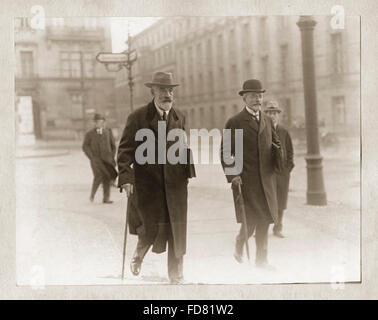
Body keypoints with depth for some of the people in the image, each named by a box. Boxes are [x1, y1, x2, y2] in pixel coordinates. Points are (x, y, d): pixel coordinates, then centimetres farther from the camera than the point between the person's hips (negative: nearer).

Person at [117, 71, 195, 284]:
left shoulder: (180, 118, 11)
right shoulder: (138, 117, -2)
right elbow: (125, 149, -5)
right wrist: (126, 177, -16)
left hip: (175, 181, 4)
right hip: (147, 182, -3)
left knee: (177, 231, 4)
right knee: (152, 228, -7)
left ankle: (176, 275, 18)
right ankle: (139, 253, 28)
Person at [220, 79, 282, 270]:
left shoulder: (268, 121, 15)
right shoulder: (234, 122, -2)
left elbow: (277, 144, 22)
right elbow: (225, 152, -3)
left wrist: (279, 163, 2)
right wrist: (232, 175, -13)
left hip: (267, 179, 5)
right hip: (246, 179, -5)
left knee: (265, 220, 7)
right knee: (251, 219, -8)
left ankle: (261, 259, 18)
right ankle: (239, 246, 18)